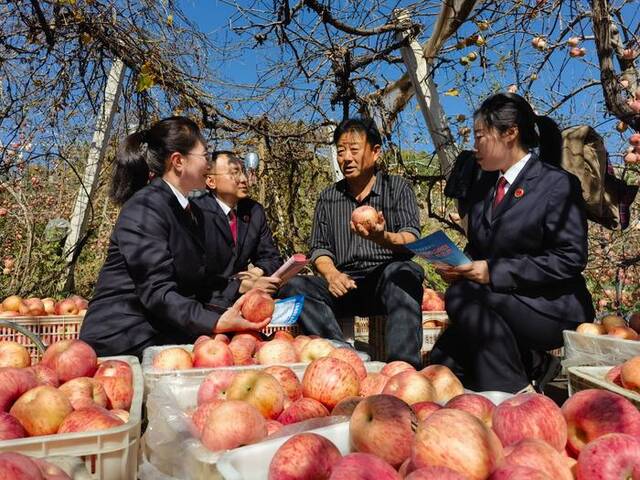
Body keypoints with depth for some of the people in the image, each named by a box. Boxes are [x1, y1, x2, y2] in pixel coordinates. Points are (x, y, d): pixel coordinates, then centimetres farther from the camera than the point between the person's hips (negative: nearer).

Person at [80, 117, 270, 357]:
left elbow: (197, 285, 10)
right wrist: (216, 323, -32)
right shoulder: (144, 209, -14)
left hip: (164, 335, 8)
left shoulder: (192, 212, 12)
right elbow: (157, 292, -22)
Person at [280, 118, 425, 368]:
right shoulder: (328, 198, 16)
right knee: (293, 286, -23)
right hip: (344, 284, 3)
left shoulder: (397, 187, 7)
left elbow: (411, 241, -8)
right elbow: (320, 249, 12)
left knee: (403, 271, -36)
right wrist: (331, 274, -11)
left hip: (387, 282, -2)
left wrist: (383, 238, -32)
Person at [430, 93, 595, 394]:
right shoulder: (483, 186, 13)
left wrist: (495, 272, -23)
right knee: (442, 364, -10)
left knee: (462, 298, -31)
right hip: (502, 302, 7)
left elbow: (569, 259, -16)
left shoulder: (558, 184, -8)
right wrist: (458, 268, -5)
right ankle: (532, 364, 2)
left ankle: (517, 391, -17)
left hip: (552, 310, -7)